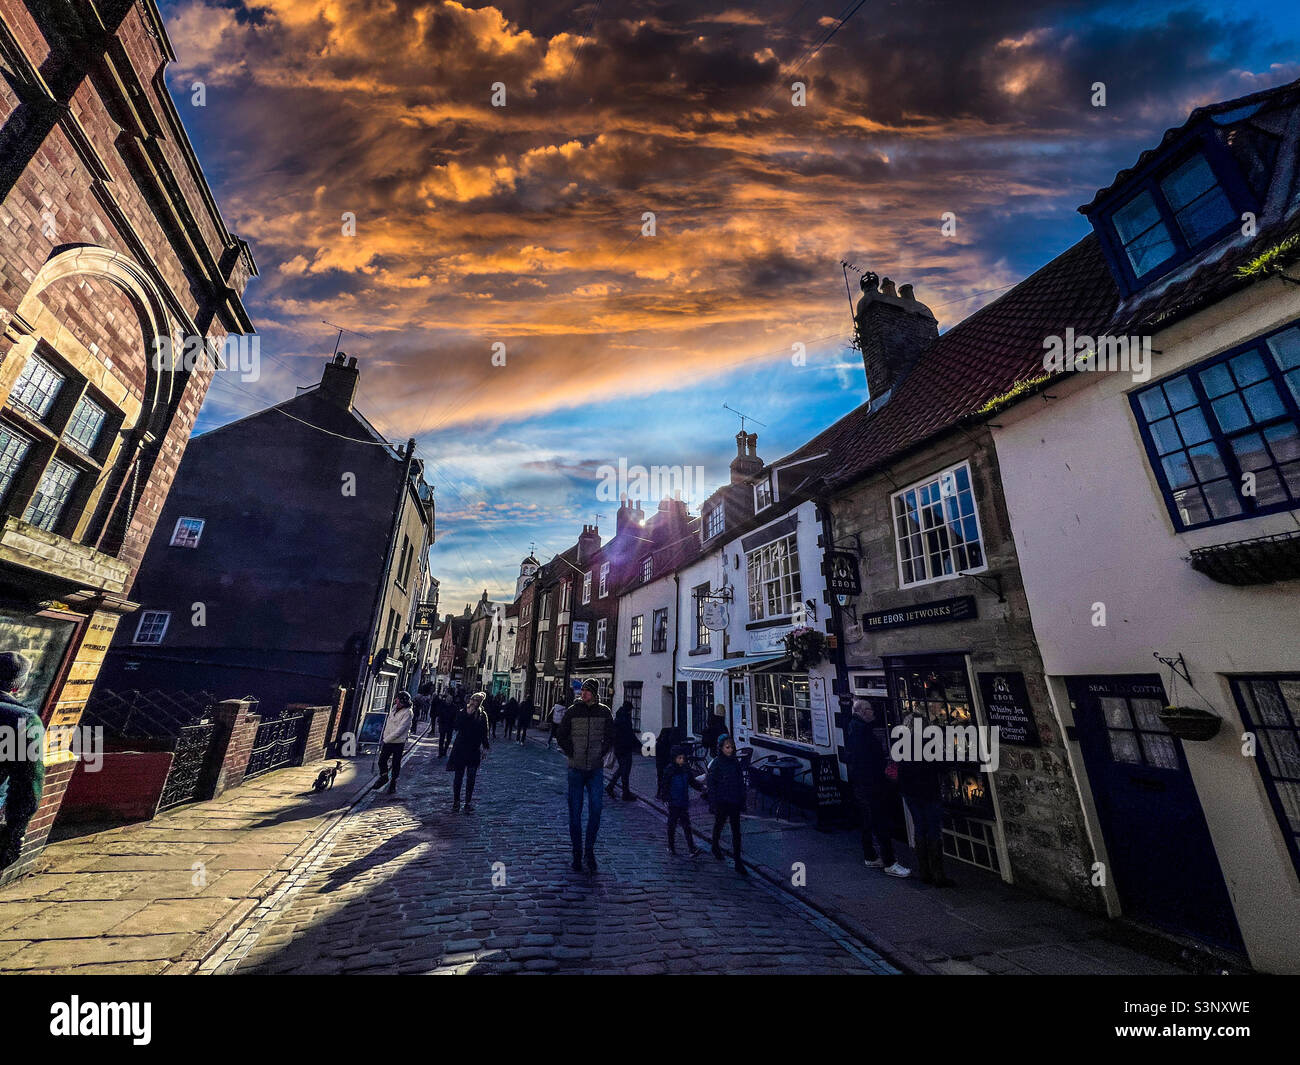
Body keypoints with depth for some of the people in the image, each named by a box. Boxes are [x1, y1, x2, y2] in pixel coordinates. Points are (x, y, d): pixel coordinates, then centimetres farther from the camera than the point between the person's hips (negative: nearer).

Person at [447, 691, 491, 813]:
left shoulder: (483, 715, 3)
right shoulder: (463, 712, -4)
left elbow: (484, 733, 10)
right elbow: (457, 727, -20)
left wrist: (486, 745, 5)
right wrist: (467, 714, -23)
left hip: (474, 751, 2)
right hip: (460, 749, -2)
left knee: (471, 778, 6)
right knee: (458, 777, 5)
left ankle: (468, 803, 16)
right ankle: (456, 802, 17)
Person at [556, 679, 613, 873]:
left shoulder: (604, 712, 0)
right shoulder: (572, 712, -2)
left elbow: (610, 738, 10)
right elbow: (560, 736, 6)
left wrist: (601, 755, 0)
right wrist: (572, 754, -1)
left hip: (596, 770, 0)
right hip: (576, 769, 0)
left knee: (595, 810, -4)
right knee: (575, 813, 6)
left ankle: (589, 850, 16)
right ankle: (577, 853, 21)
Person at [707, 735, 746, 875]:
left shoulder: (735, 762, 0)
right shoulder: (716, 763, -13)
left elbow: (741, 783, 8)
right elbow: (712, 784, -11)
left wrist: (742, 800, 8)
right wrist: (713, 803, -12)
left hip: (734, 801, 3)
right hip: (721, 801, -3)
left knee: (736, 830, 2)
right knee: (719, 825, 17)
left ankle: (738, 863, 8)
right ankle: (715, 848, 43)